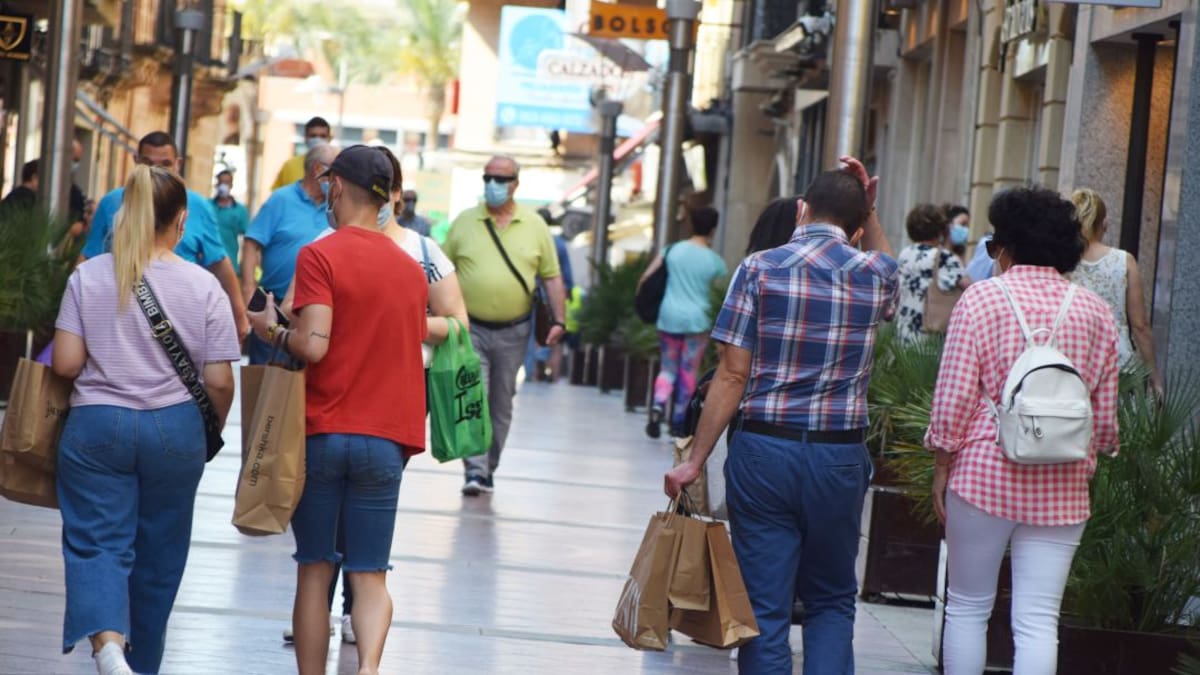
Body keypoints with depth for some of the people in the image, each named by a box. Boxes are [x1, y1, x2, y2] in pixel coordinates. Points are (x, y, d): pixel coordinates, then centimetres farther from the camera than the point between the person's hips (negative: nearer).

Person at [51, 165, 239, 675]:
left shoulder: (88, 276, -4)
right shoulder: (203, 286, -5)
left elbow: (65, 364, -7)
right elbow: (218, 381, -5)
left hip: (96, 425, -1)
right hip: (174, 429, 1)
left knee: (97, 543, 0)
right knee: (158, 553, 15)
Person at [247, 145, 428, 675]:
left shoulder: (321, 255, -7)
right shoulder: (411, 268, 10)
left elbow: (313, 344, -17)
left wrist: (271, 330, 1)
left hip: (321, 432, -3)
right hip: (385, 437, 3)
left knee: (315, 569, 9)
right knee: (370, 575, 3)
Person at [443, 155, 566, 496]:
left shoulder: (535, 226, 4)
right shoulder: (464, 222, 3)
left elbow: (552, 276, 5)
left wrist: (558, 321, -3)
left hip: (512, 332, 1)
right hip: (471, 328, -1)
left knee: (501, 405, 10)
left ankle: (489, 470, 21)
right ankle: (475, 470, -13)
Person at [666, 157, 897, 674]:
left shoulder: (760, 269, -4)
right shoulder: (875, 274, 2)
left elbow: (733, 375, -7)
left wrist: (695, 460, -3)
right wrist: (869, 210, 22)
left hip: (764, 451, -2)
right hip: (839, 457, 2)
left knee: (764, 607, 4)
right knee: (832, 602, 15)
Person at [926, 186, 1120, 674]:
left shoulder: (981, 299, -5)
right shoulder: (1095, 312, 5)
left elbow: (953, 398, -7)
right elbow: (1105, 413, 9)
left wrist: (942, 468, 3)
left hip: (985, 474, -2)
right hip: (1062, 488, 2)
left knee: (967, 607, 11)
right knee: (1038, 621, 1)